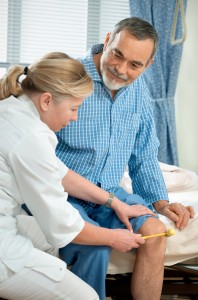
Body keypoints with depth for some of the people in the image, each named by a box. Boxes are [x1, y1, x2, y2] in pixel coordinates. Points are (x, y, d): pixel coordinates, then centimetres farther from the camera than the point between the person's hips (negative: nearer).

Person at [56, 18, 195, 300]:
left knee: (154, 231, -20)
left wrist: (161, 203, 1)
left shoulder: (138, 89, 5)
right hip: (60, 195, -5)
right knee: (95, 245, -31)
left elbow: (144, 156, 15)